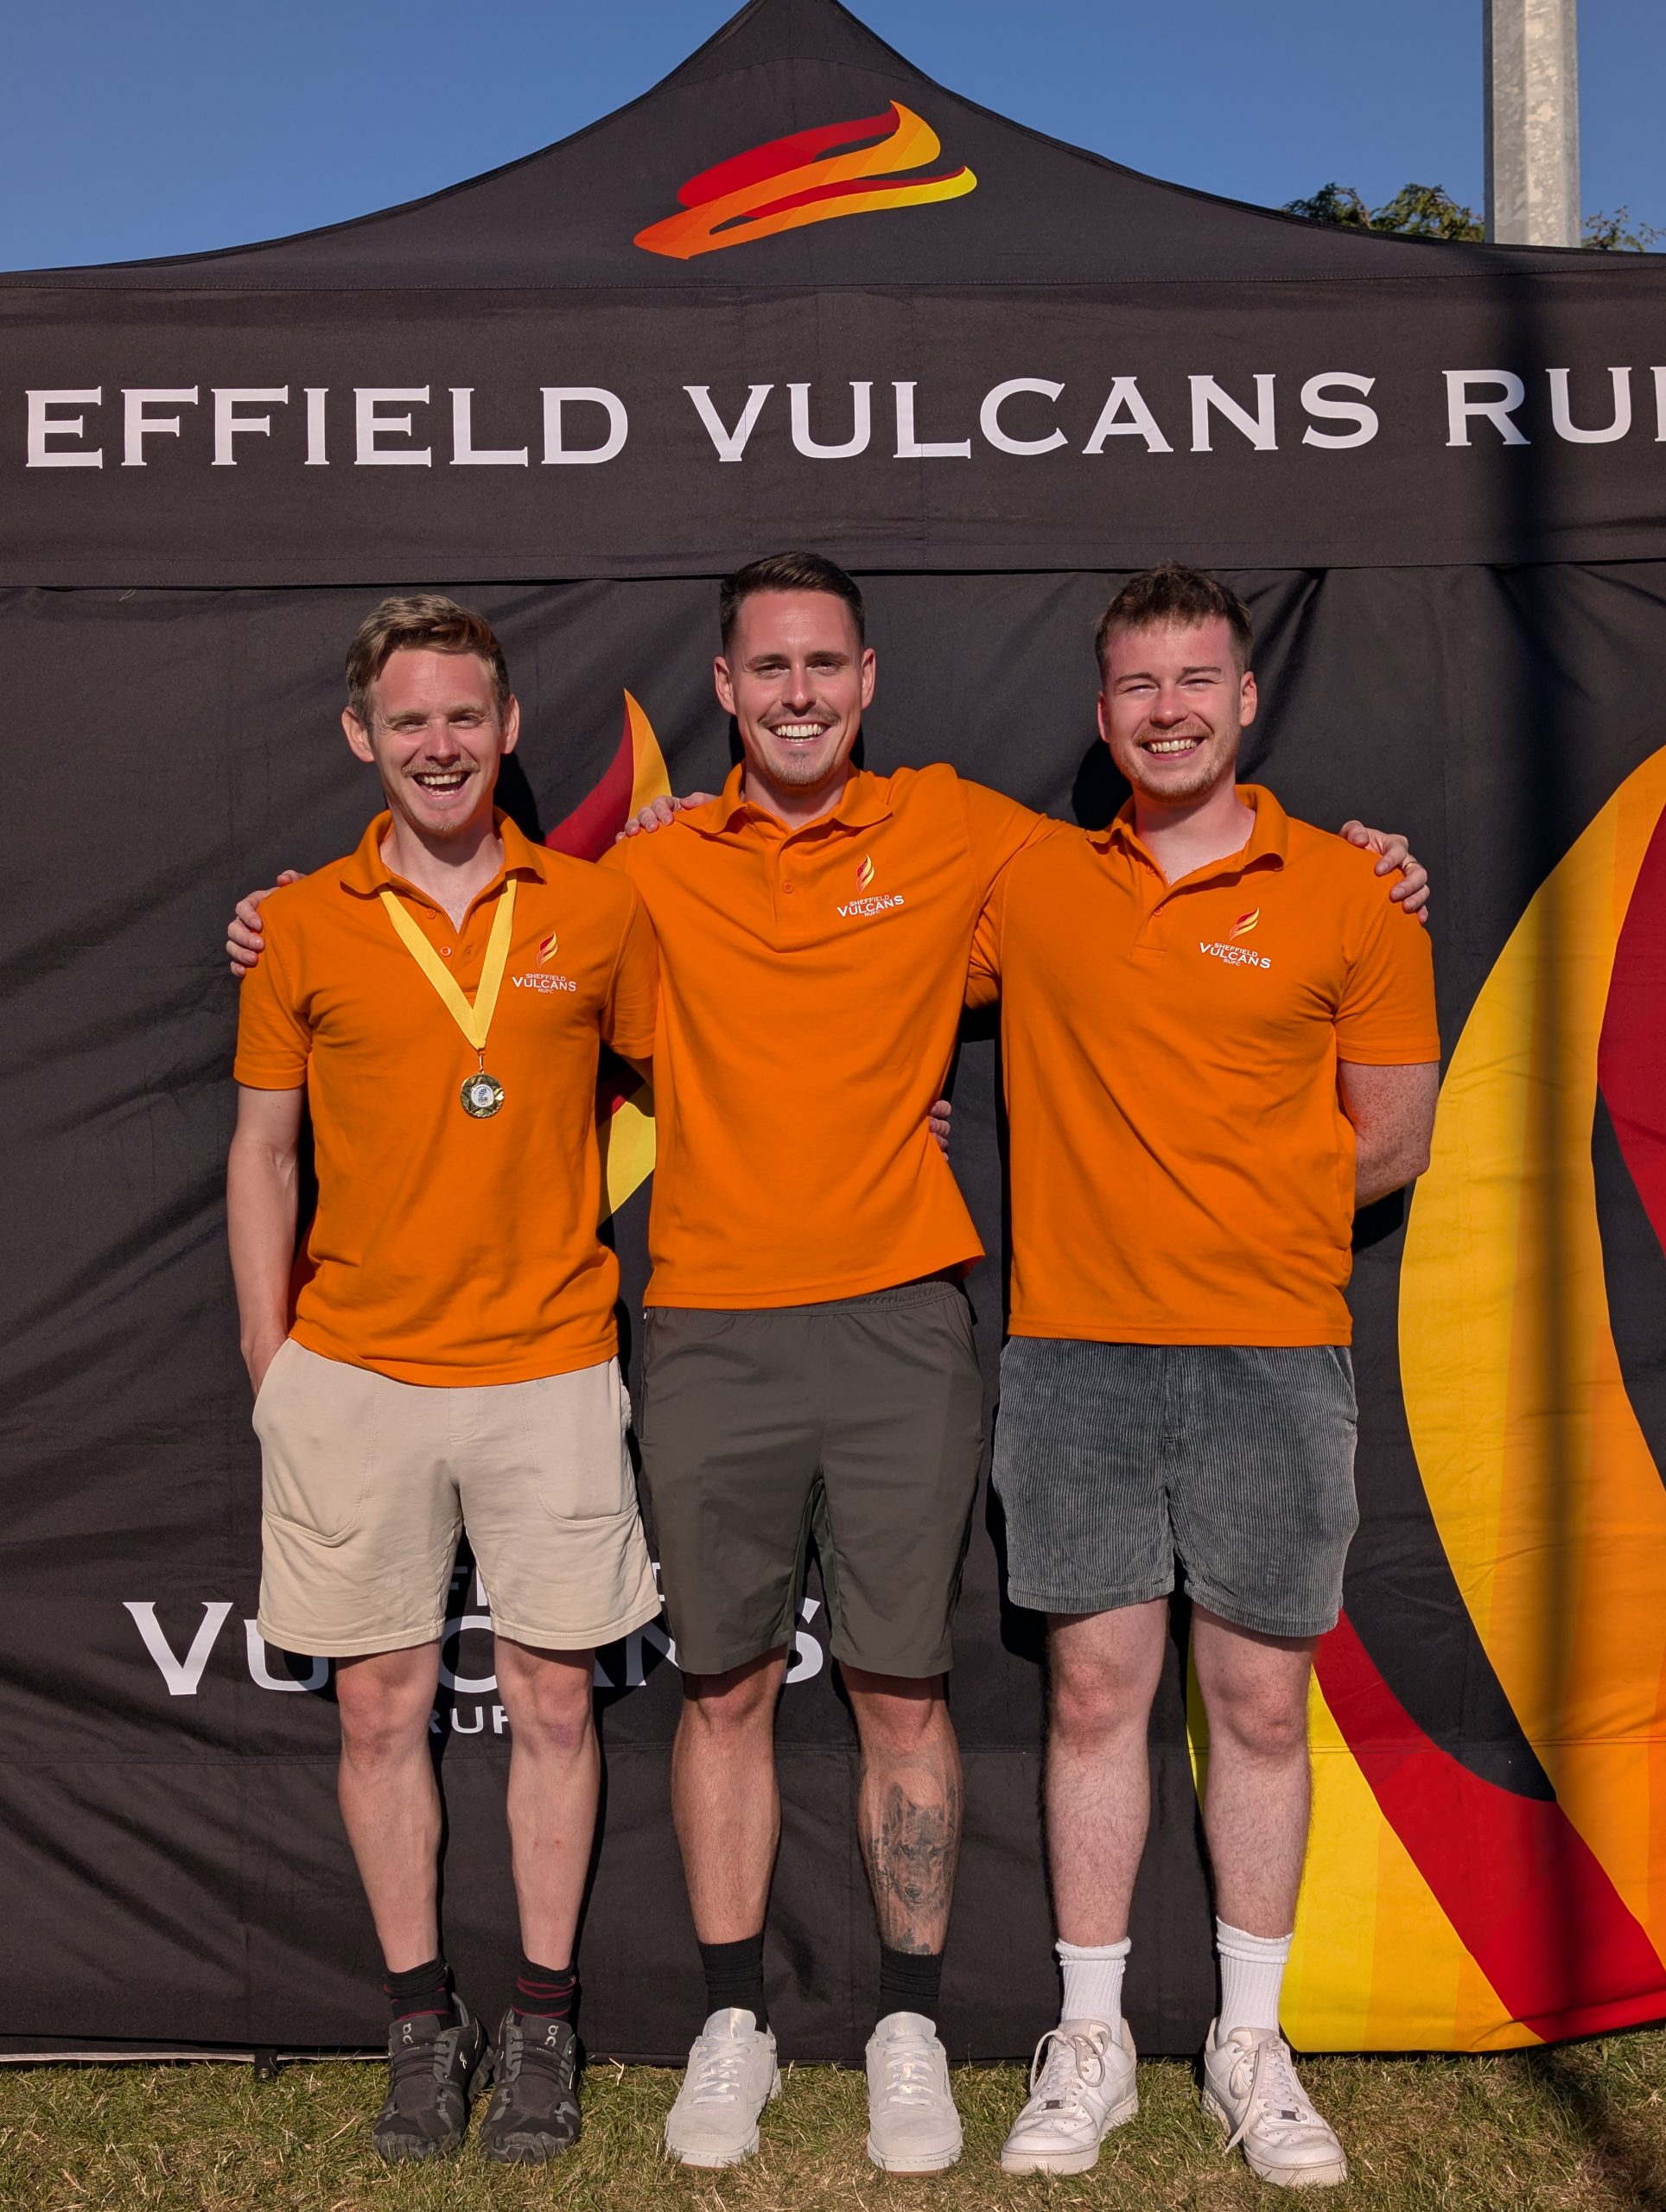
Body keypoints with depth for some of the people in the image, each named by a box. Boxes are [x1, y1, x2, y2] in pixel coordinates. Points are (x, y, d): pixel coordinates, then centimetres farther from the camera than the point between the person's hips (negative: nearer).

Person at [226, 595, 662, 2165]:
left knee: (550, 1697, 7)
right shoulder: (302, 927, 2)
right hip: (354, 1374, 1)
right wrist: (270, 1369, 3)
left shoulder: (594, 912, 1)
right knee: (381, 1702, 9)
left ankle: (542, 2023, 25)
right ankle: (421, 2020, 28)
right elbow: (262, 1153, 6)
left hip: (549, 1369, 0)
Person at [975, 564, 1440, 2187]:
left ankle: (1251, 2046, 28)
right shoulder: (1026, 888, 6)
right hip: (1072, 1350, 1)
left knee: (1259, 1701, 9)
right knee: (1095, 1690, 8)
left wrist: (1219, 1211, 3)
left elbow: (1389, 1145, 4)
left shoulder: (1348, 895, 2)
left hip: (1273, 1352, -1)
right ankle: (1089, 2041, 25)